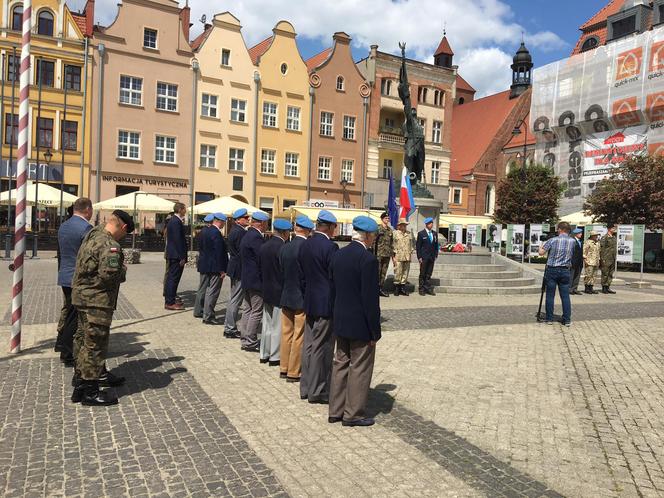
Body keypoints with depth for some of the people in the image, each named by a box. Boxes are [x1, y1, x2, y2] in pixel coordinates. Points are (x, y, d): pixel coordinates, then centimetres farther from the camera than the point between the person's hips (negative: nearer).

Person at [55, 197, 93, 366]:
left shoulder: (63, 226, 10)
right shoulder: (86, 228, -18)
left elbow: (60, 253, 17)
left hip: (64, 278, 9)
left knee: (67, 310, 23)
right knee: (75, 316, 1)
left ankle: (61, 342, 38)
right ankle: (67, 354, 8)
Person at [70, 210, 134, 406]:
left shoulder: (92, 234, 10)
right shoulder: (110, 246, -21)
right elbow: (109, 275, -29)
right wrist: (123, 271, -9)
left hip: (82, 296, 10)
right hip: (97, 301, -10)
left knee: (84, 339, 20)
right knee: (95, 344, -2)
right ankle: (89, 391, 5)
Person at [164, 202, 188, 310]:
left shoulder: (172, 221, 15)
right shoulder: (177, 222, -17)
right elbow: (178, 240, -20)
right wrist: (182, 257, -19)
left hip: (172, 254, 11)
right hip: (176, 255, -11)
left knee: (171, 278, 15)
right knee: (173, 278, -5)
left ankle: (170, 300, 24)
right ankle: (170, 303, -1)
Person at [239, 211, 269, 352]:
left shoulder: (247, 236, 12)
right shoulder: (256, 237, -19)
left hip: (247, 279, 10)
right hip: (256, 281, -10)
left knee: (248, 310, 15)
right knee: (257, 312, -2)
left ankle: (245, 340, 22)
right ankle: (250, 342, 3)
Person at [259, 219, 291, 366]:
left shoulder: (263, 247, 2)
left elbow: (260, 270, 9)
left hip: (266, 292, 7)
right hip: (280, 293, -7)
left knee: (267, 324, 16)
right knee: (278, 326, 4)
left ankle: (264, 354, 25)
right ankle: (275, 357, 13)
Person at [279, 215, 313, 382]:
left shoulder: (284, 247, 0)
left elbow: (281, 272, 5)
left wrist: (285, 291, 14)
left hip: (286, 297, 6)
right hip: (302, 299, -6)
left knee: (287, 333, 15)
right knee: (299, 336, 4)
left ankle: (284, 368, 26)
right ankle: (294, 372, 12)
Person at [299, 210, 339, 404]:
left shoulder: (305, 245, 6)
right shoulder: (330, 246, -17)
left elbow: (303, 273, 11)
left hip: (309, 302, 8)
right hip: (325, 304, -8)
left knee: (309, 345, 15)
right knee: (321, 348, 1)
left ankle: (306, 387, 25)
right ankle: (318, 391, 11)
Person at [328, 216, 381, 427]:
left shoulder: (338, 255, 3)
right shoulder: (368, 259, -20)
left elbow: (334, 288, 10)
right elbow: (370, 298, -20)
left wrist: (339, 316, 17)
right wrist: (375, 331, -12)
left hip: (341, 322, 8)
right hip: (360, 324, -7)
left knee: (340, 364, 17)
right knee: (360, 368, 7)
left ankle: (336, 410, 27)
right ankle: (353, 414, 18)